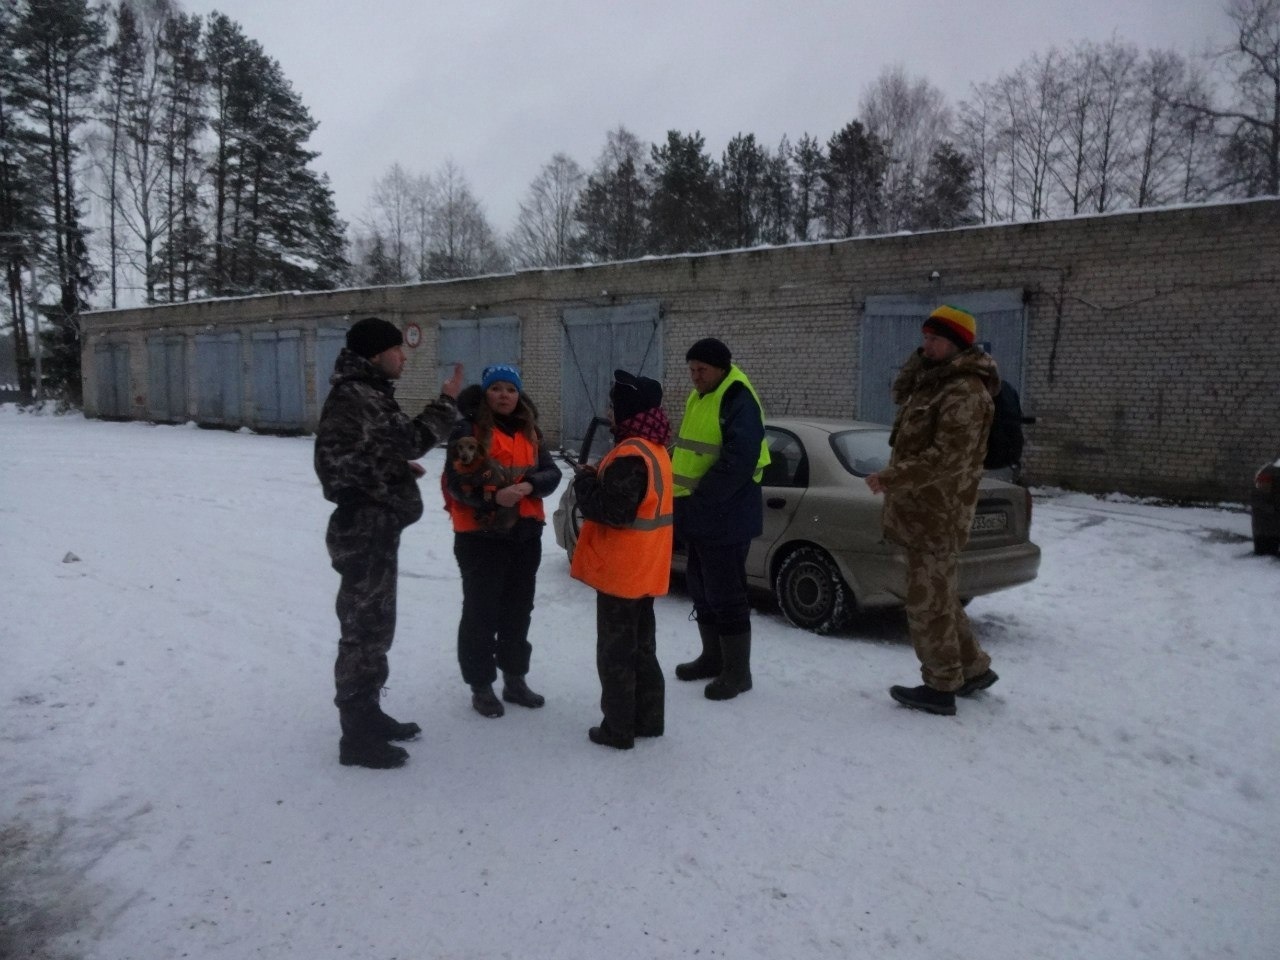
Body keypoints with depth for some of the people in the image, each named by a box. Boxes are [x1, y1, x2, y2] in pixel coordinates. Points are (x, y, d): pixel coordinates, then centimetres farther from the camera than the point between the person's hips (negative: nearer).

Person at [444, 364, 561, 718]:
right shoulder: (468, 430, -8)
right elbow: (457, 482, -16)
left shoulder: (530, 432, 10)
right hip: (480, 536, -6)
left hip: (525, 534, 6)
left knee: (518, 610, 16)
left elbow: (551, 474, 2)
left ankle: (515, 680, 30)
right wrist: (494, 496, -30)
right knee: (481, 612, 1)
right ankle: (481, 686, 15)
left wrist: (529, 485, -18)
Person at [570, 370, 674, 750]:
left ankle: (618, 728, 11)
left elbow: (612, 511, -24)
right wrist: (597, 477, 7)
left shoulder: (629, 455, -22)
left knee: (615, 651, 2)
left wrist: (585, 480, -10)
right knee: (641, 647, 17)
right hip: (643, 570, 10)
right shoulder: (654, 449, 10)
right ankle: (648, 718, 27)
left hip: (621, 571, -9)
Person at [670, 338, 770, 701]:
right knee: (701, 588, 17)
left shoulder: (738, 400, -15)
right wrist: (684, 498, 10)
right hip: (699, 515, 10)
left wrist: (700, 496, -21)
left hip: (724, 517, -10)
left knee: (726, 594, -2)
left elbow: (739, 461, -25)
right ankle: (713, 657, 32)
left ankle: (737, 672, 10)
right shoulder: (698, 398, 15)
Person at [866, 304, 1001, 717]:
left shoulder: (964, 392, -19)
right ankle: (973, 669, 34)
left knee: (928, 604, 1)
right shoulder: (934, 381, 13)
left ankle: (941, 688, 15)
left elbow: (947, 458, -26)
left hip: (935, 517, -10)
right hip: (923, 512, 10)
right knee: (939, 598, 20)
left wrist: (890, 478, -23)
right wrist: (920, 359, 11)